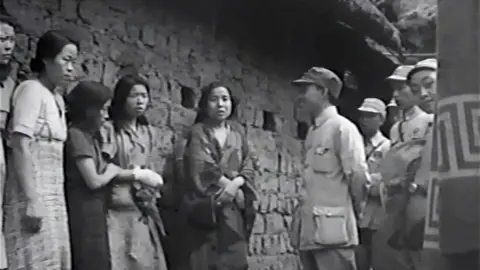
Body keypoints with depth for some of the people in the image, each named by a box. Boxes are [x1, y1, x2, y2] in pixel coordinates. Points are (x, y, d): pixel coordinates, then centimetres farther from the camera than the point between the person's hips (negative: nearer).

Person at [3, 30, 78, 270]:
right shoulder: (31, 90, -9)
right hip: (33, 194, -8)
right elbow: (20, 146, -16)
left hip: (54, 194, 8)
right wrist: (32, 200, -22)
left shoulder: (58, 99, 15)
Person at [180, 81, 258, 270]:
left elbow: (248, 168, 9)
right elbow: (204, 169, -9)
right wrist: (235, 191, -10)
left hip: (234, 210, 4)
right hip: (206, 207, -4)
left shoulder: (237, 132, 17)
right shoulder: (198, 132, 4)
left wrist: (236, 184, -13)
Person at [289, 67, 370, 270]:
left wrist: (355, 212, 0)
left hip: (333, 230, -8)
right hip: (309, 230, 8)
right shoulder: (312, 132, 17)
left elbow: (359, 176, -12)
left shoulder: (342, 128, -8)